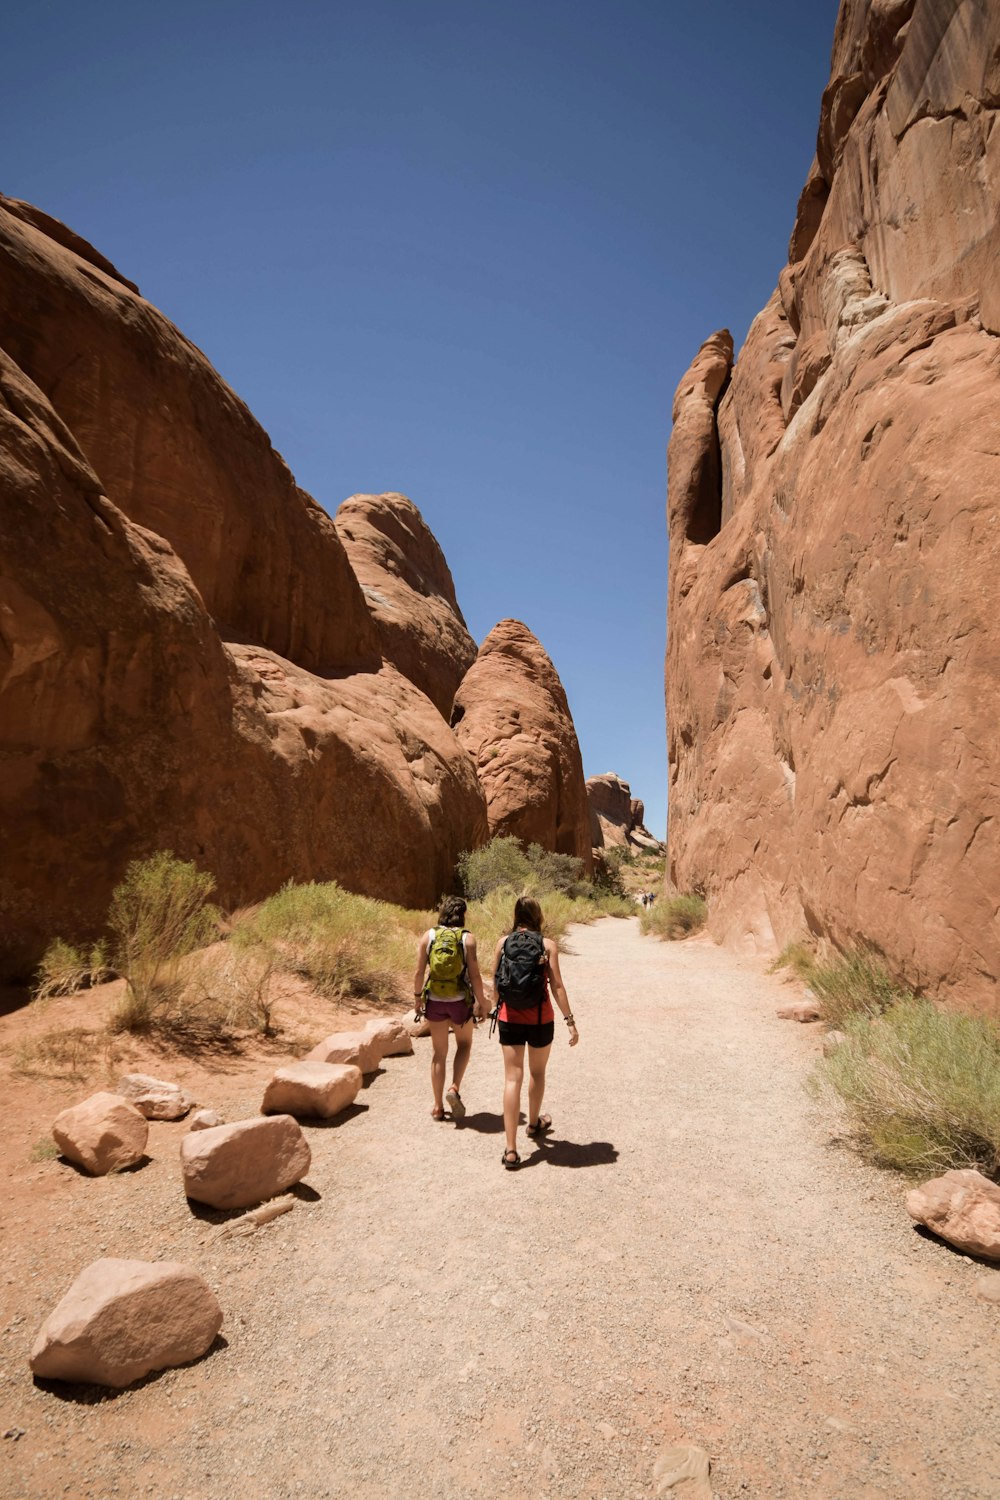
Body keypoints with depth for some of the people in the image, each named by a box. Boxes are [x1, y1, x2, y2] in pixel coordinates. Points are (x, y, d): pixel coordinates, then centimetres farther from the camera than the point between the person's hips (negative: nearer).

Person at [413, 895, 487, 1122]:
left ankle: (438, 1107, 21)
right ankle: (454, 1088, 5)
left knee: (438, 1052, 15)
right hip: (460, 1001, -2)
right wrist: (482, 1003, -1)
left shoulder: (429, 935, -3)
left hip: (435, 1001, 2)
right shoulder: (467, 938, -10)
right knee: (464, 1044, 24)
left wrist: (417, 997, 12)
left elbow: (419, 971, -2)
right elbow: (474, 976, -11)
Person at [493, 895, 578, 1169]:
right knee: (537, 1073, 23)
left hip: (509, 1019, 1)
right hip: (539, 1020, -1)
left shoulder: (503, 943, -2)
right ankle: (534, 1123, 45)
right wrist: (570, 1021, -7)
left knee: (512, 1079, 4)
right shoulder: (547, 945, -9)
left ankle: (511, 1149, -1)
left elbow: (496, 983, 5)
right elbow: (557, 986, -12)